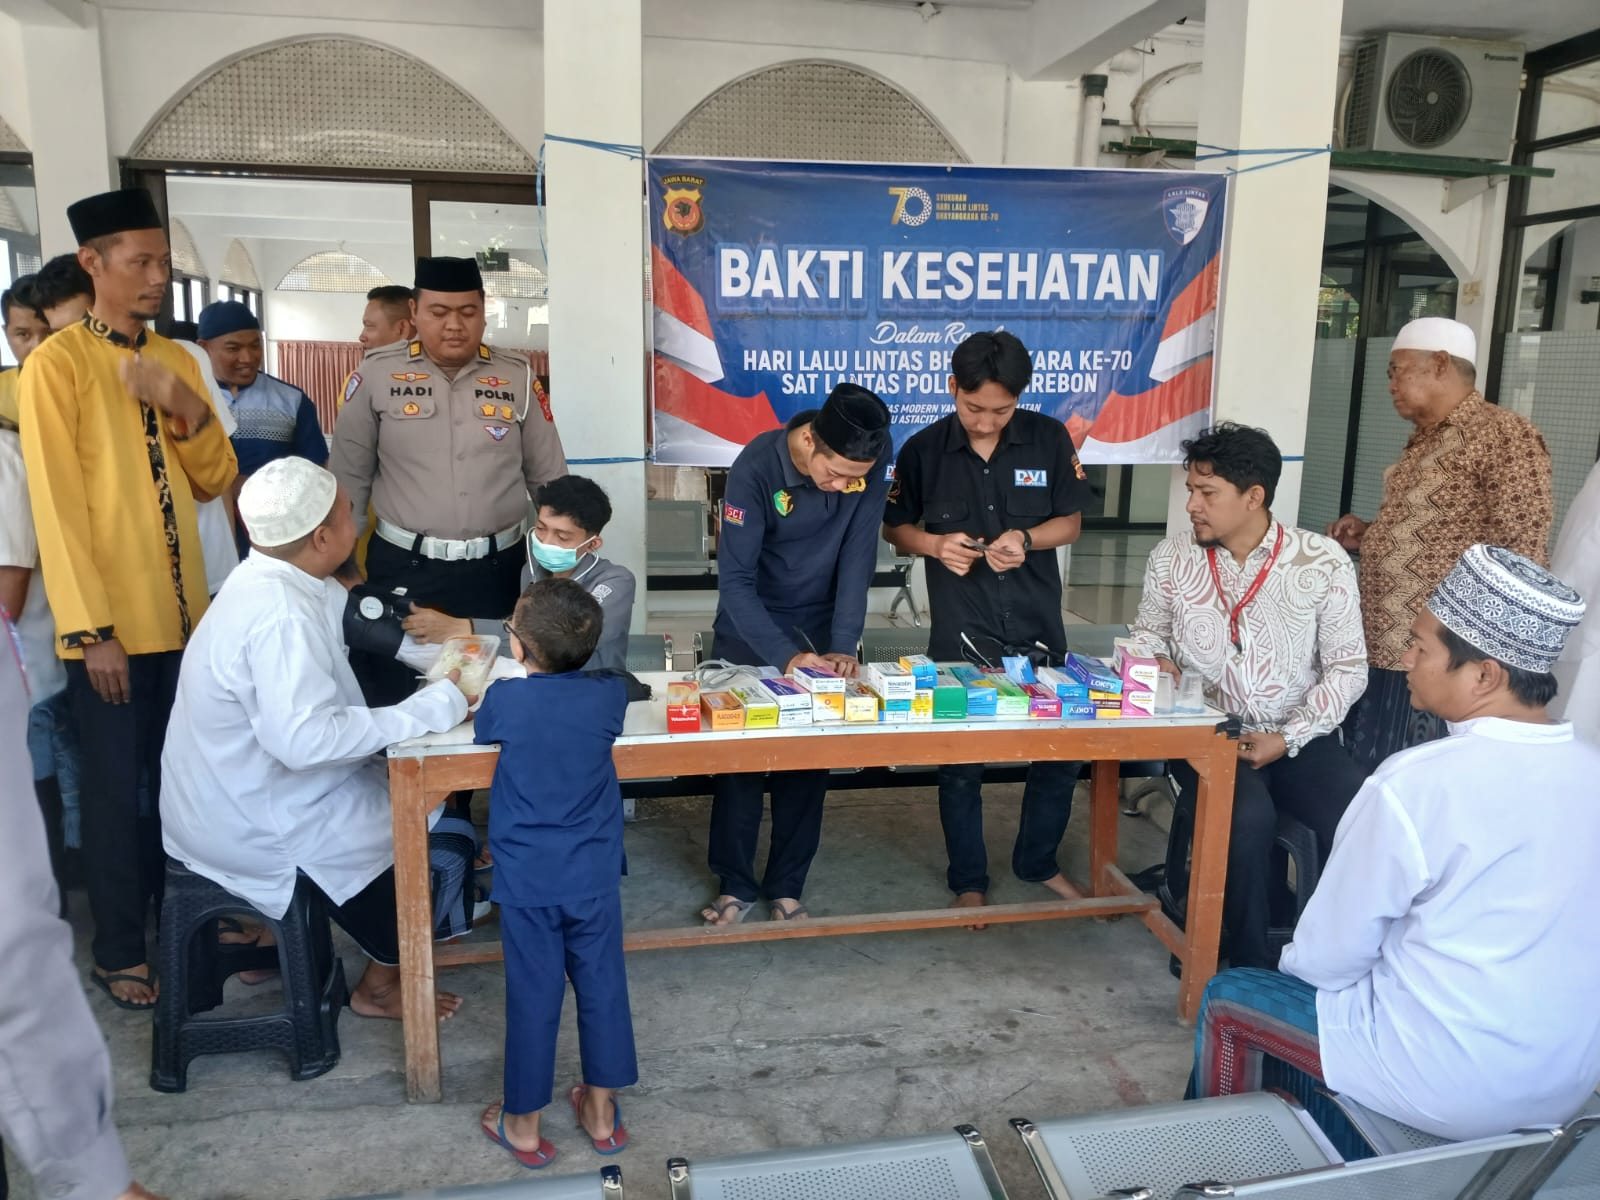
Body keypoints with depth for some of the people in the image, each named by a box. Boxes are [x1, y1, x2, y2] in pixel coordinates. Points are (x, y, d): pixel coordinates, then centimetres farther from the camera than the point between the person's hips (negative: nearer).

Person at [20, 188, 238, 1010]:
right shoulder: (57, 363, -9)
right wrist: (91, 629, -17)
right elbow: (56, 502, -13)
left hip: (182, 612, 6)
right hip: (110, 621, -5)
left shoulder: (175, 359, 10)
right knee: (117, 788, 5)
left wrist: (188, 409, -9)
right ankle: (119, 951, 21)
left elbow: (215, 482, 10)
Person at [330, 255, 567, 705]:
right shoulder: (377, 372, -2)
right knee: (394, 694, 7)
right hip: (404, 567, -1)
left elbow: (549, 478, 8)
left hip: (496, 569, 2)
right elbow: (349, 478, 3)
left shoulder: (518, 376, 3)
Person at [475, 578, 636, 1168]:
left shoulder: (504, 698, -13)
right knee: (602, 989, 14)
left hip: (528, 881, -2)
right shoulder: (608, 693, -8)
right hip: (595, 878, 2)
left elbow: (481, 733, 9)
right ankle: (602, 1113, 29)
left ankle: (523, 1124, 26)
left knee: (532, 998, 10)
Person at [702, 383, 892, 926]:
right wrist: (786, 656, -36)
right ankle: (735, 885, 17)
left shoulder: (875, 456, -18)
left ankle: (786, 888, 18)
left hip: (821, 628, 3)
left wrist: (843, 645, -24)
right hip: (750, 629, -2)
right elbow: (735, 579, -27)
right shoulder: (756, 467, -27)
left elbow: (858, 555, -16)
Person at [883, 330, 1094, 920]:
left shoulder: (1049, 439, -3)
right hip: (959, 633, -1)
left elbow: (1070, 521, 4)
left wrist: (1025, 538, -17)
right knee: (960, 763, 7)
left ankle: (1037, 861, 36)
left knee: (1060, 752, 11)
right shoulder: (924, 449, -5)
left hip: (1037, 626, 2)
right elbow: (896, 528, 5)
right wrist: (936, 544, -16)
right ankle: (969, 881, 27)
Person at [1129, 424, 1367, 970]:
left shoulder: (1324, 562, -5)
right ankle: (1251, 968, -11)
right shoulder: (1171, 558, -1)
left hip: (1299, 739, 1)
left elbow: (1348, 668, -1)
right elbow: (1147, 630, 17)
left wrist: (1288, 738, -11)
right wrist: (1155, 658, -7)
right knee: (1249, 817, -31)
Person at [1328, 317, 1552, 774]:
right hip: (1378, 653, 9)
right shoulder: (1423, 440, 17)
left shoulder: (1503, 433, -11)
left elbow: (1522, 556, -16)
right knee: (1360, 782, 13)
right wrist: (1370, 536, 10)